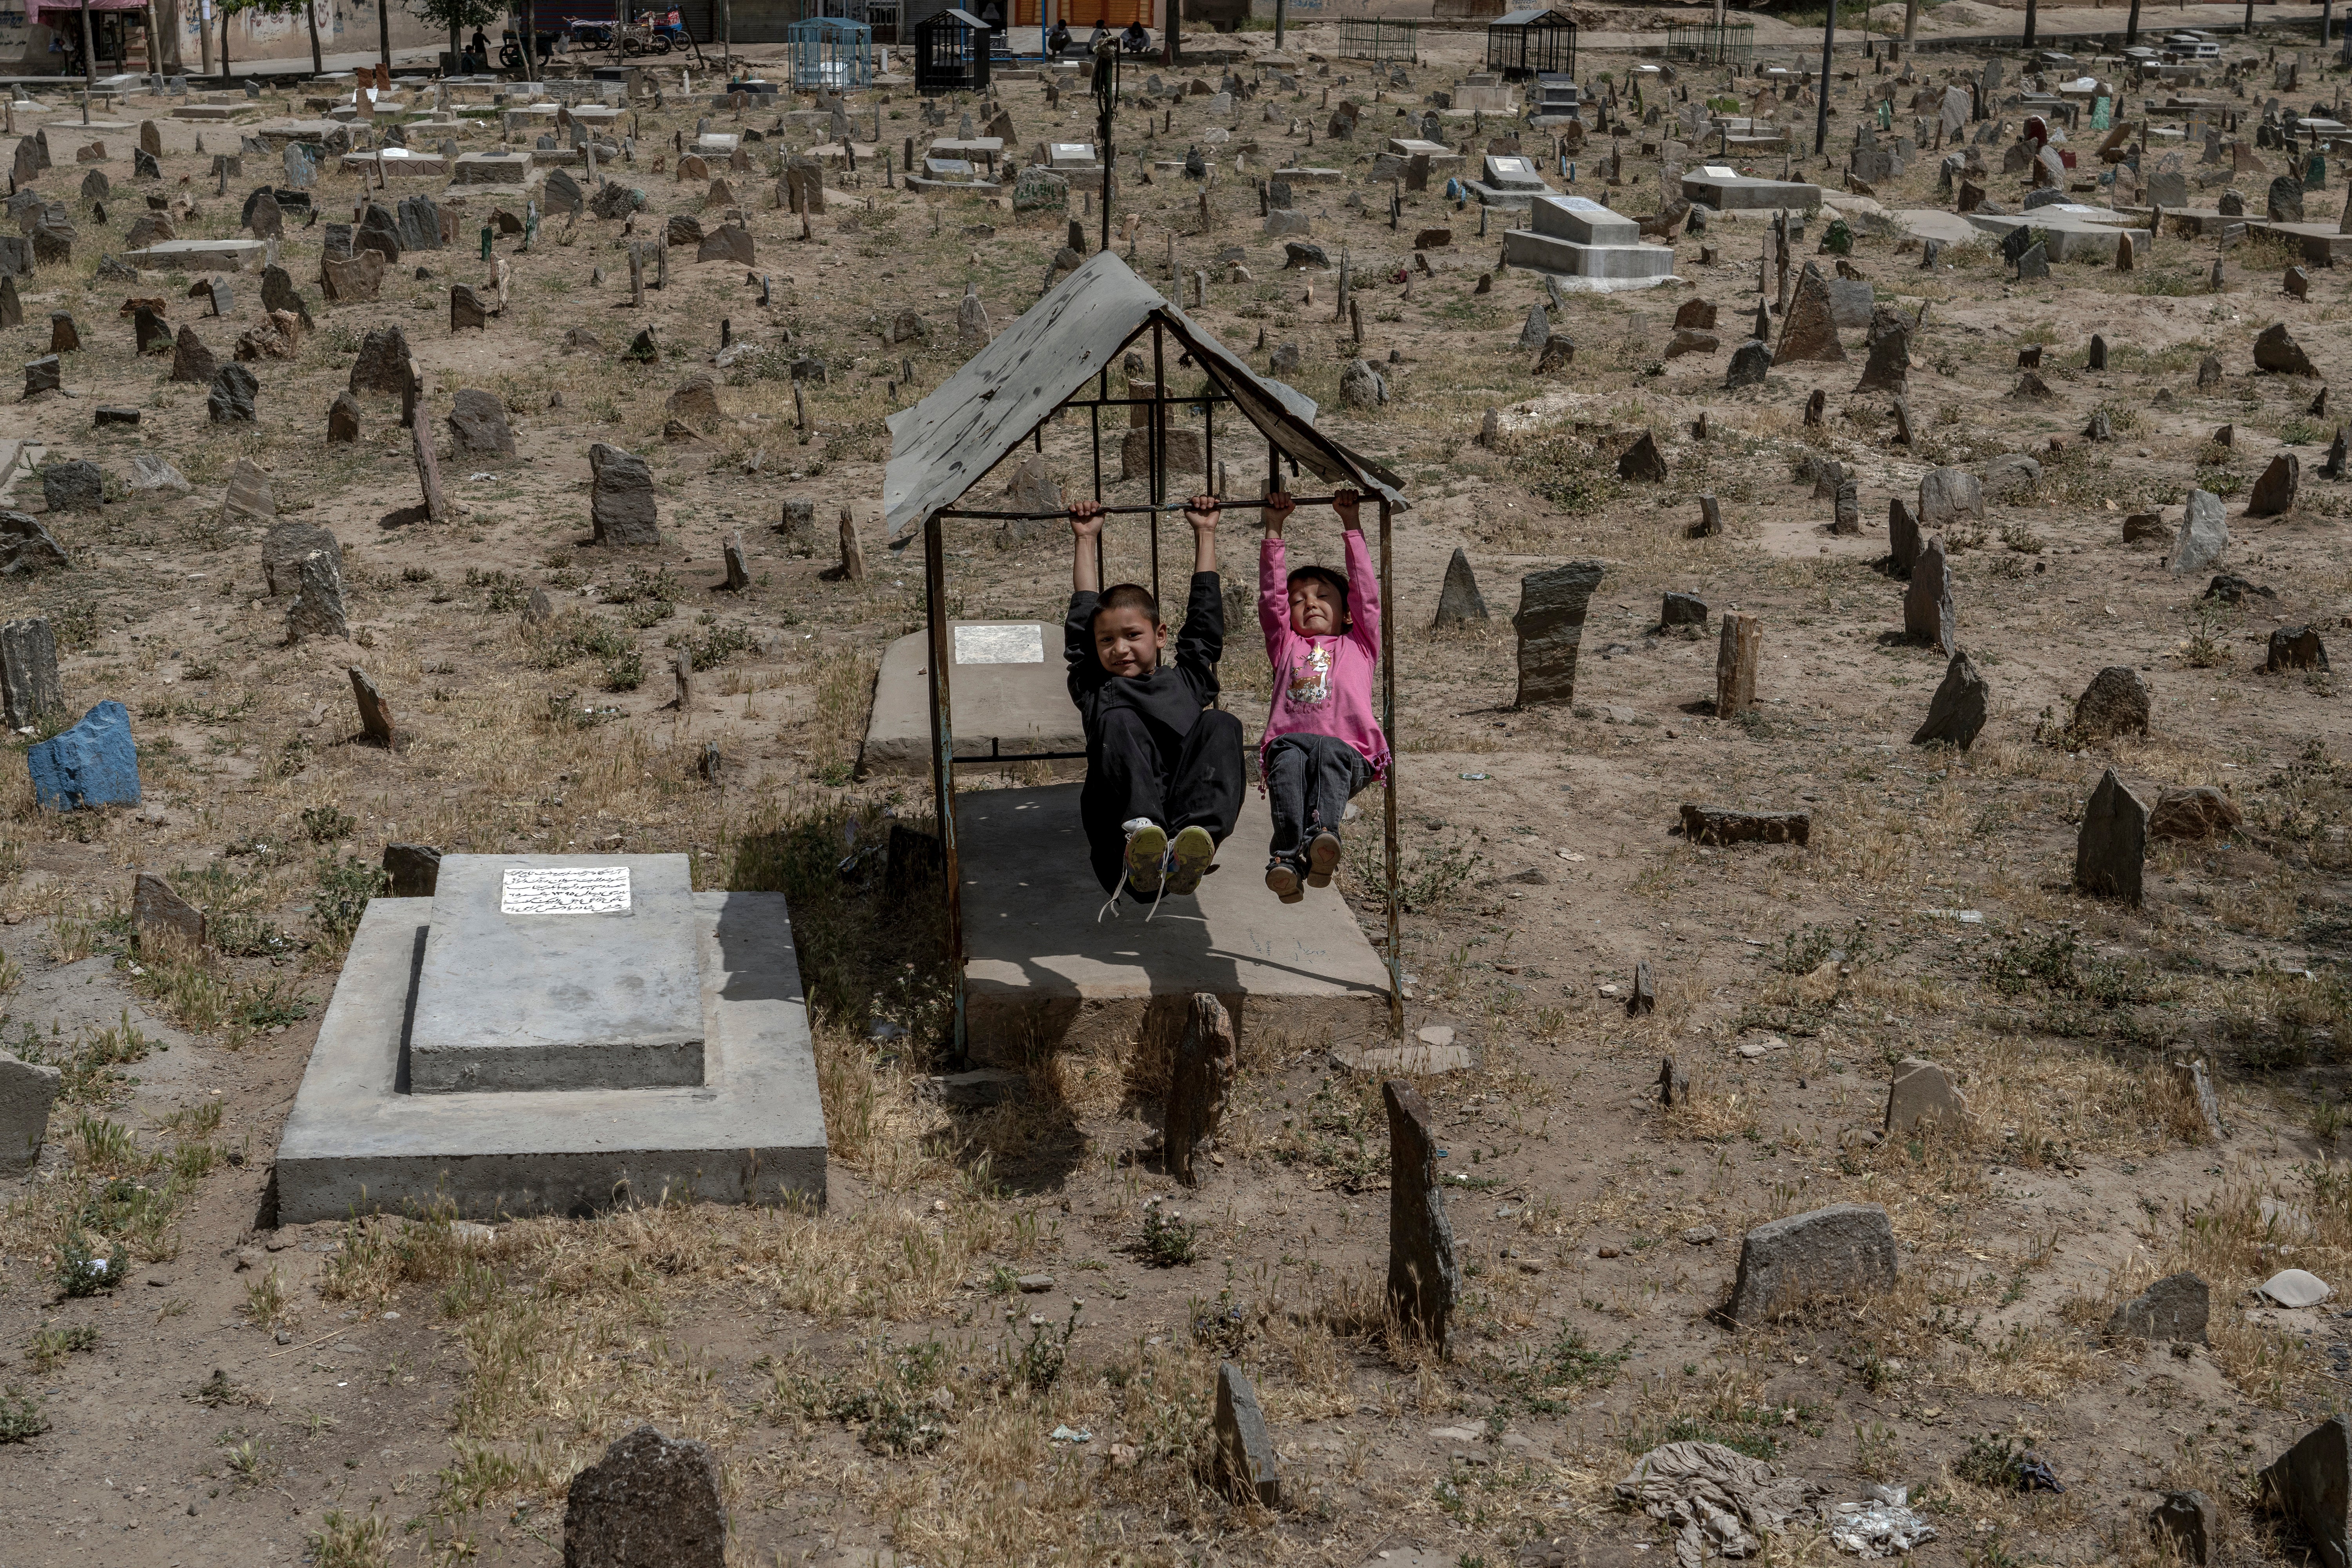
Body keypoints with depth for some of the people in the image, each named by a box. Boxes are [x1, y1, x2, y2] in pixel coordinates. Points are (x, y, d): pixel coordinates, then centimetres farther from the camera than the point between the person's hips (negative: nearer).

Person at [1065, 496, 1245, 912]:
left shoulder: (1187, 680, 32)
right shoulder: (1096, 690, 30)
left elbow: (1204, 612, 37)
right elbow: (1083, 615, 36)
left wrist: (1205, 533, 44)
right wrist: (1085, 539, 45)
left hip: (1188, 811, 1)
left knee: (1221, 726, -24)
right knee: (1119, 722, -26)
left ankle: (1193, 844, -51)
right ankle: (1140, 834, -55)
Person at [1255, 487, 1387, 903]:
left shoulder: (1359, 644, 31)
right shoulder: (1287, 646, 34)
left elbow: (1365, 590, 26)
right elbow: (1271, 595, 28)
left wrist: (1352, 525, 27)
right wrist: (1274, 530, 26)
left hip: (1348, 748, -1)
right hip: (1290, 740, 1)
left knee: (1328, 754, -36)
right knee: (1289, 760, -35)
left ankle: (1323, 836, -58)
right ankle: (1288, 857, -52)